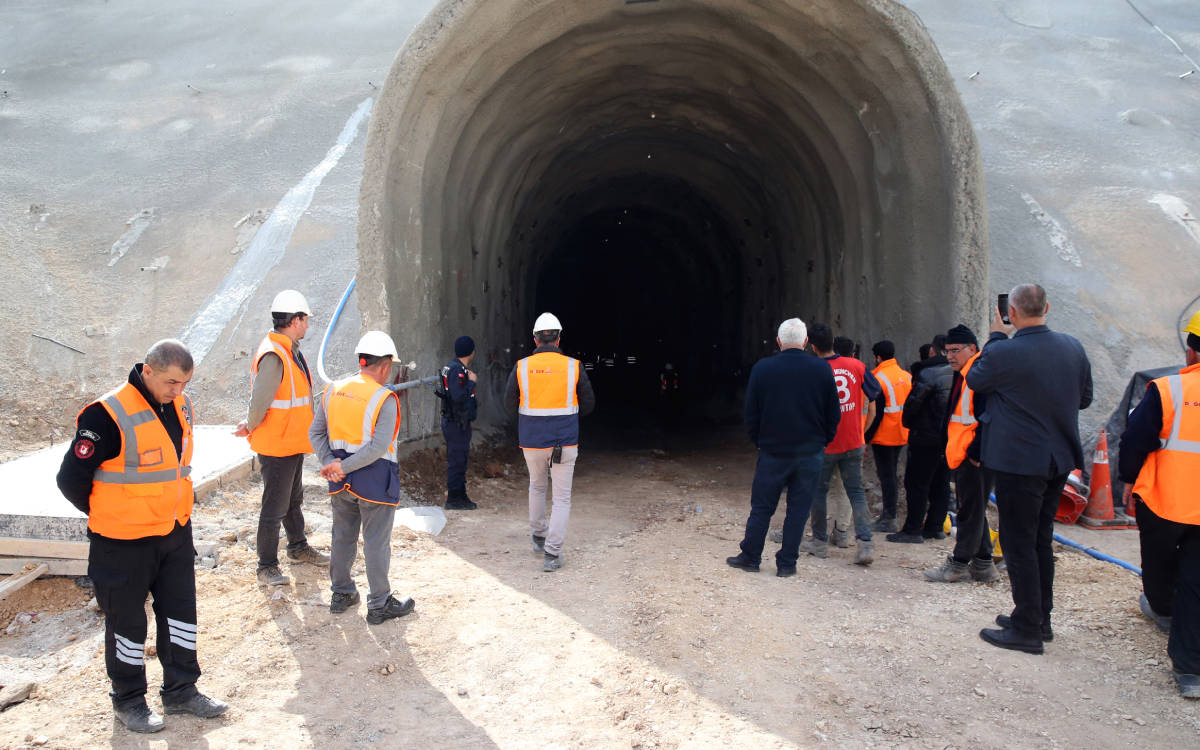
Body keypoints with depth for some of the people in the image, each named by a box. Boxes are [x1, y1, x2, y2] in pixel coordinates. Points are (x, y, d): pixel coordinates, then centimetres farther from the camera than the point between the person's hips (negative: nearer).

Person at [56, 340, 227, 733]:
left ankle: (181, 691, 30)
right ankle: (128, 701, 28)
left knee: (180, 611, 15)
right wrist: (109, 517, -4)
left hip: (176, 533, 7)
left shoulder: (181, 406, 1)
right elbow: (72, 479, -16)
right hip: (125, 542, -7)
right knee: (128, 620, 9)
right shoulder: (109, 415, -22)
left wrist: (173, 508, 15)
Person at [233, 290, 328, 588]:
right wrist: (252, 428, -6)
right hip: (276, 446, -10)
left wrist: (252, 425, 2)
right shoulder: (273, 356, -24)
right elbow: (259, 401, -24)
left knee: (294, 500, 24)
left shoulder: (291, 352, 9)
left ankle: (298, 547, 41)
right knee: (274, 508, 0)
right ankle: (267, 567, 12)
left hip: (293, 442, 10)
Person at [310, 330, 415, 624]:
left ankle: (340, 594, 32)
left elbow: (316, 432, 4)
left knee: (342, 537, 19)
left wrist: (330, 463, -4)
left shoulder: (332, 390, 5)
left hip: (341, 481, 6)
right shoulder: (385, 399, -14)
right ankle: (379, 605, 14)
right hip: (374, 481, -6)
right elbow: (379, 446, -21)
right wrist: (344, 468, -16)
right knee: (376, 543, 4)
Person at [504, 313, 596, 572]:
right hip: (565, 443, -2)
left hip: (532, 442, 2)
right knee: (562, 497, 5)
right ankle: (552, 553, -1)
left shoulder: (521, 367, -4)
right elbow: (588, 404, 3)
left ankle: (538, 535, 37)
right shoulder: (573, 367, -5)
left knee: (537, 486, 26)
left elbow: (510, 405, 2)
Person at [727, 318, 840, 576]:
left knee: (761, 508, 10)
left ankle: (750, 557, 19)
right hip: (811, 453, 1)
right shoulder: (822, 369, -5)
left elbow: (751, 413, 0)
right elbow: (834, 414, 1)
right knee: (798, 510, 8)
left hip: (773, 451, 0)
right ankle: (787, 563, 13)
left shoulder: (762, 369, -6)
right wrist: (821, 442, 13)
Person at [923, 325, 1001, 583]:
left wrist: (976, 452, -21)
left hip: (975, 458, -11)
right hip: (963, 455, 11)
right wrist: (953, 450, 18)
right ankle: (983, 565, 23)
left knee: (971, 511, -2)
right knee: (973, 510, 15)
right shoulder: (963, 375, 17)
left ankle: (958, 565, 5)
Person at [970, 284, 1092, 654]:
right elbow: (1084, 398, 11)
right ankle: (1040, 619, 28)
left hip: (1019, 461, -7)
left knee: (1018, 544, 2)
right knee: (1041, 540, 18)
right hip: (1059, 459, 7)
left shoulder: (1002, 353, -20)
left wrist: (995, 337, 7)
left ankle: (1027, 629, 7)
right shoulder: (1073, 347, 0)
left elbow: (974, 379, 0)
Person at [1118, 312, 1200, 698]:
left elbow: (1136, 438, -10)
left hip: (1163, 500, -2)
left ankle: (1162, 608, 52)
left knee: (1159, 561, 24)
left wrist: (1129, 478, 5)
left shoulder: (1168, 389, -14)